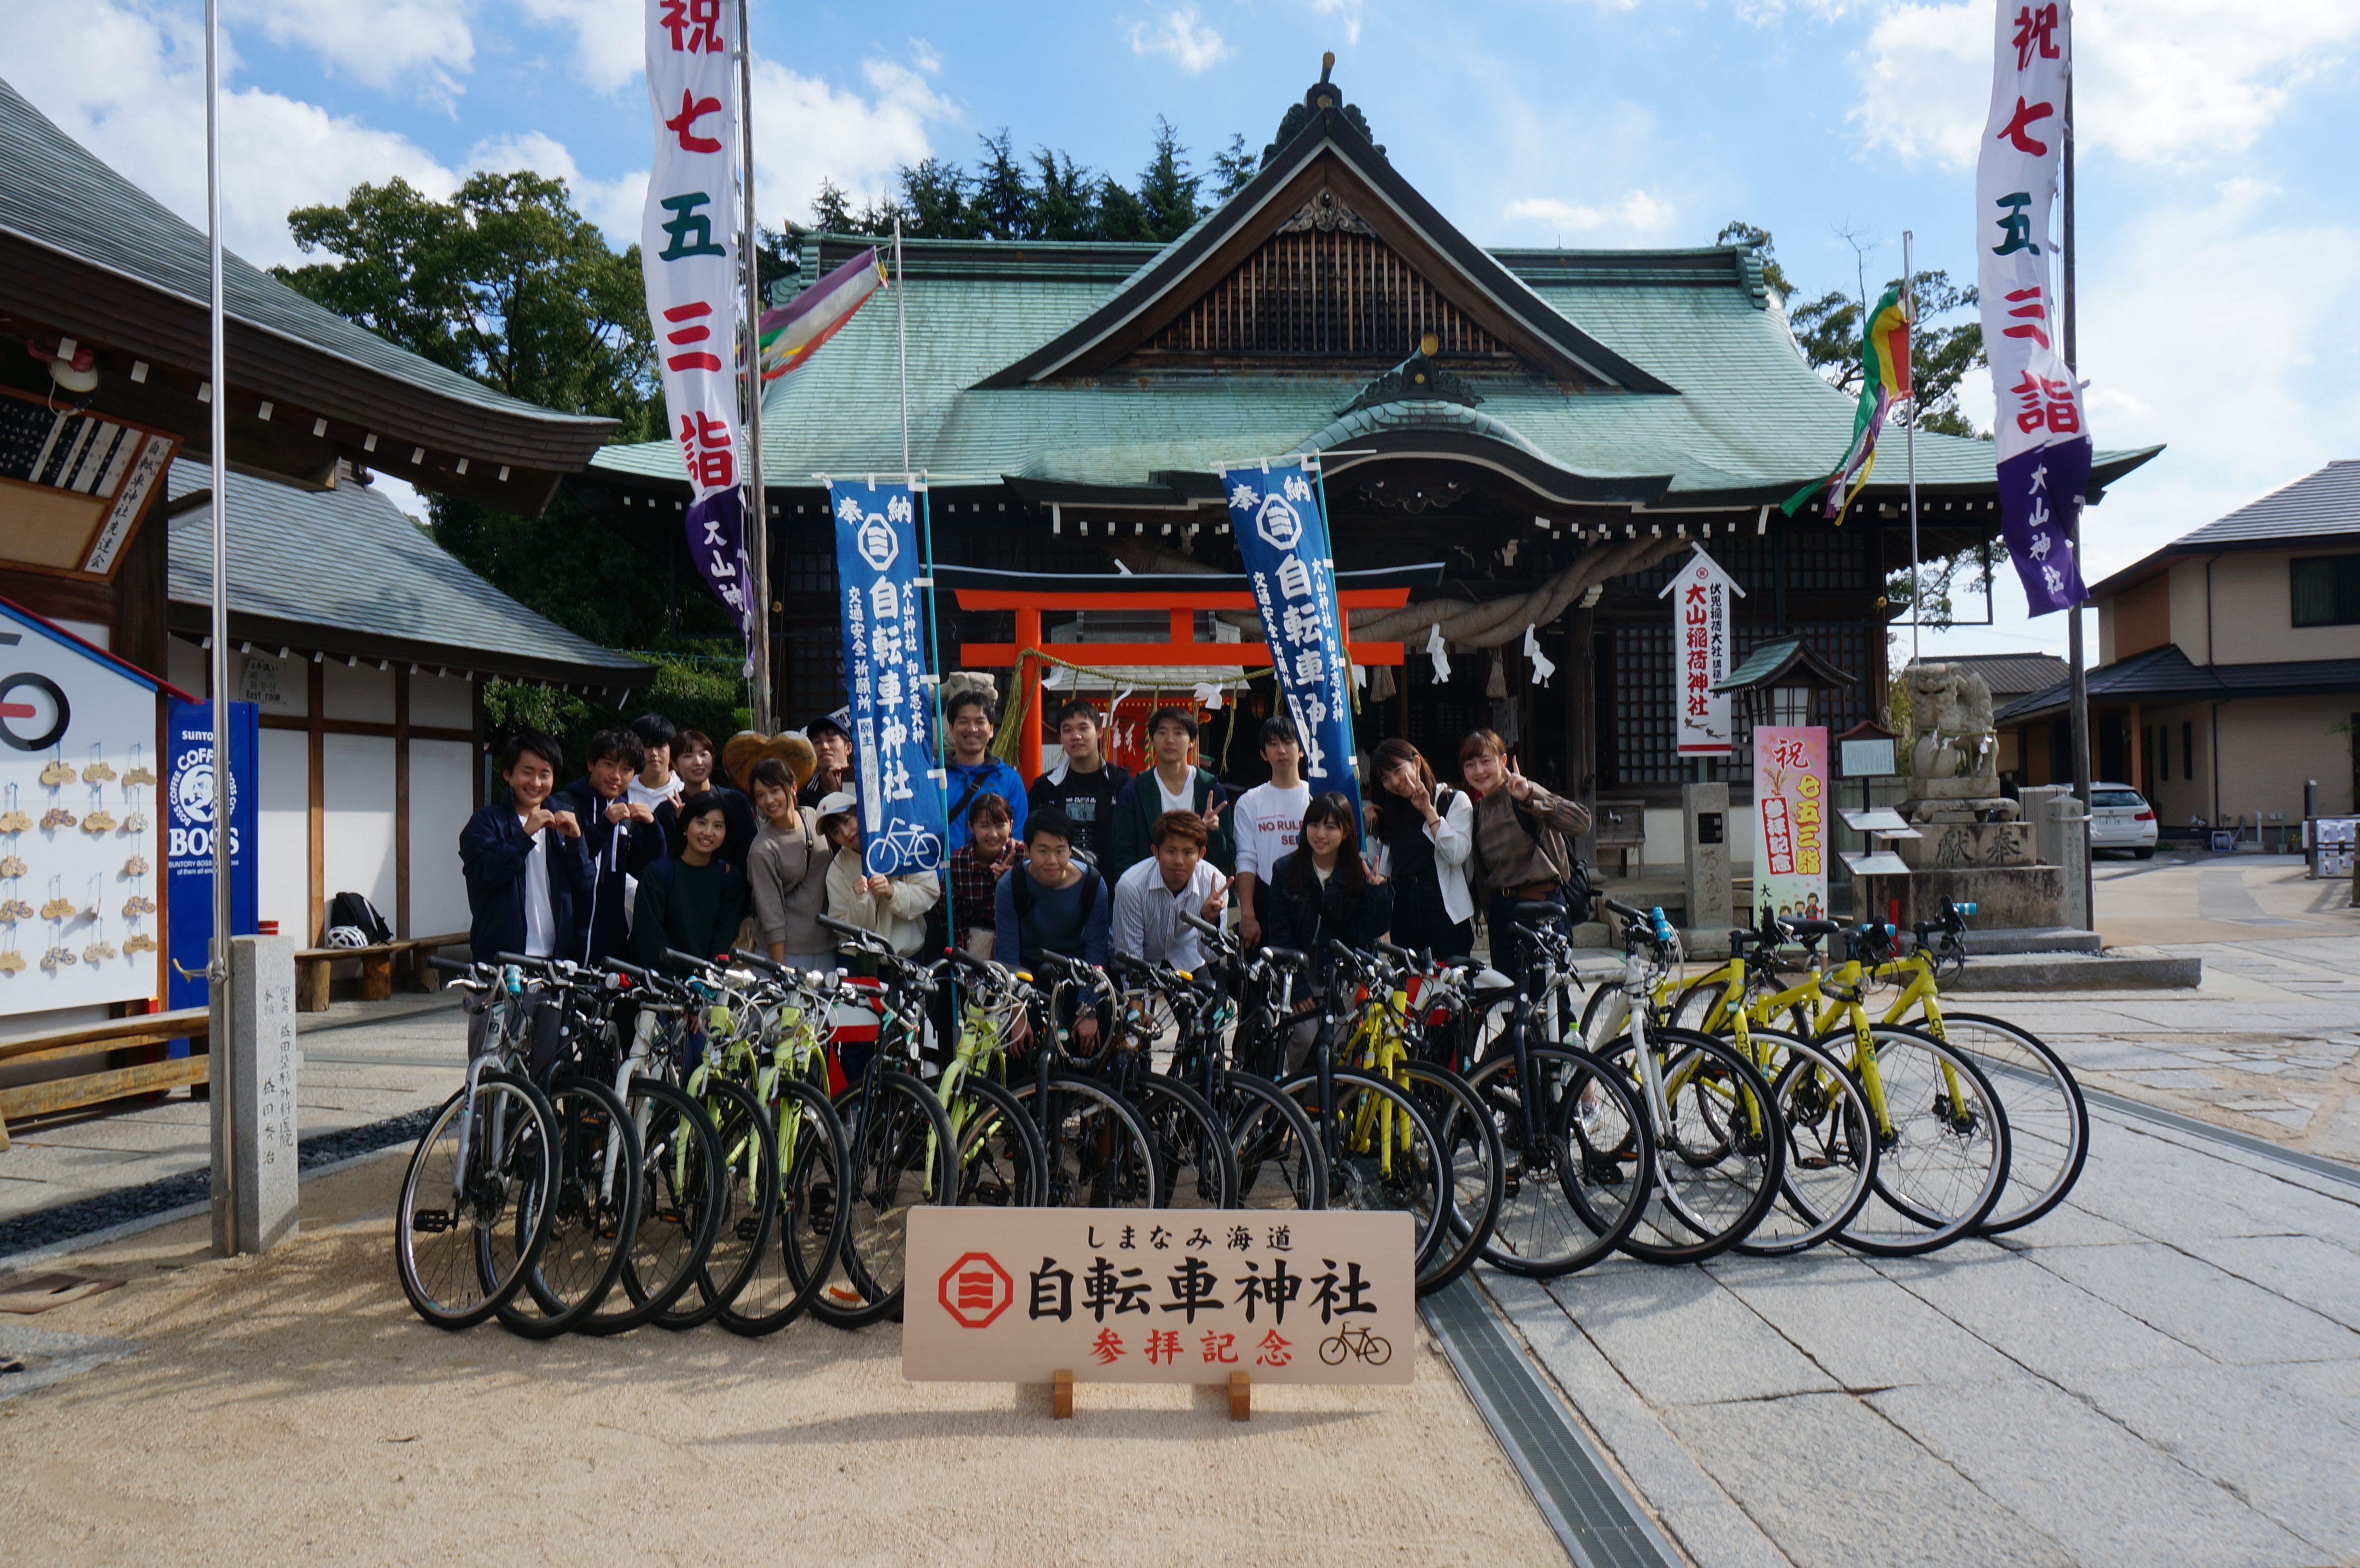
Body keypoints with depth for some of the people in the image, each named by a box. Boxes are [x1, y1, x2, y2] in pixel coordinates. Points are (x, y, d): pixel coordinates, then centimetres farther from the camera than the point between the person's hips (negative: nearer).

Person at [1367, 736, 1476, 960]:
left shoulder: (1455, 800, 2)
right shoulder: (1390, 812, 15)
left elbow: (1457, 854, -14)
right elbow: (1383, 868, 13)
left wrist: (1429, 811, -11)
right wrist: (1368, 830, 4)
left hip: (1446, 910, -5)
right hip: (1402, 911, 5)